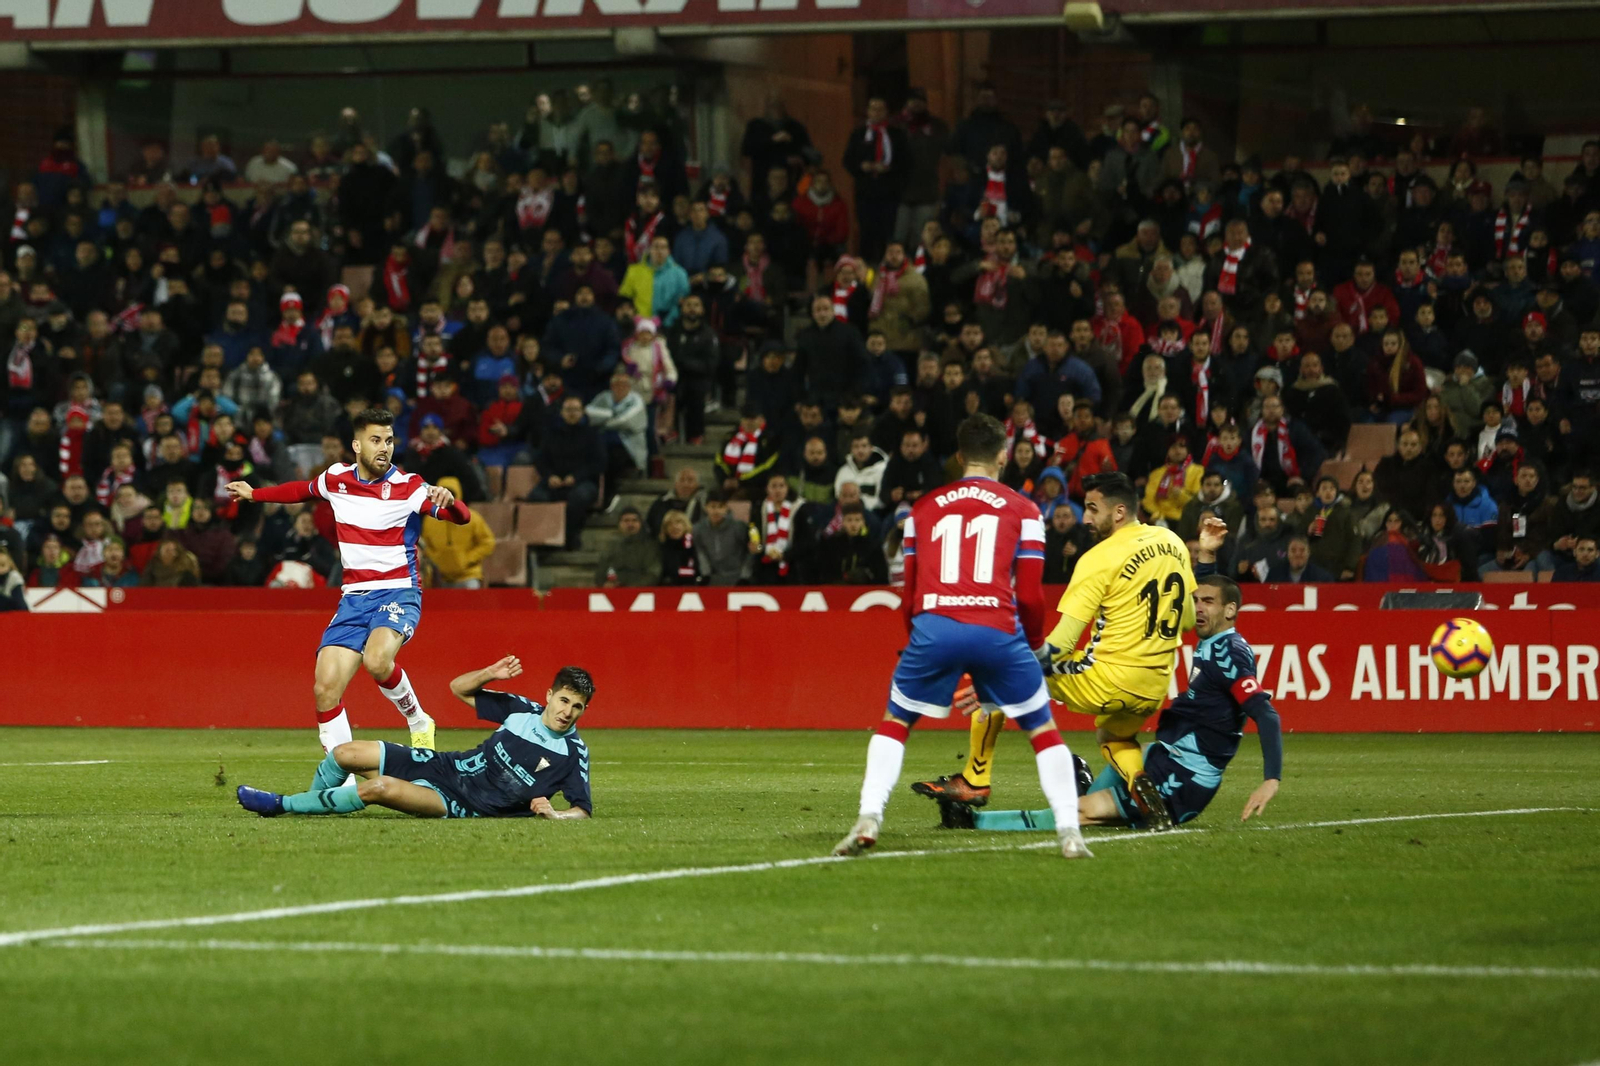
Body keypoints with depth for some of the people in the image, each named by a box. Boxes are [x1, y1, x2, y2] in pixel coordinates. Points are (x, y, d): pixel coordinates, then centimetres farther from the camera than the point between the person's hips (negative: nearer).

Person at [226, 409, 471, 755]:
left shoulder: (408, 487, -9)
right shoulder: (337, 478, 5)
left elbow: (462, 517, -18)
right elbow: (304, 490, 28)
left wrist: (448, 501, -40)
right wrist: (254, 494, 34)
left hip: (398, 594, -5)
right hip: (353, 598, 5)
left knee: (376, 660, -33)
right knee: (326, 689, -9)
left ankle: (418, 722, -5)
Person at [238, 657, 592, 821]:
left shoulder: (573, 753, -9)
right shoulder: (523, 710, 5)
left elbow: (583, 809, -9)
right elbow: (459, 688, 13)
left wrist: (554, 814, -30)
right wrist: (490, 674, -8)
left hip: (465, 804, -6)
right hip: (443, 766, 6)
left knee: (380, 788, -29)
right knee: (345, 753, -6)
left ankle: (281, 804, -14)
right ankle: (310, 803, 23)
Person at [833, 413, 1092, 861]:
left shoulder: (923, 508, 18)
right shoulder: (1022, 510, 11)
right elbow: (1030, 595, 6)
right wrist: (1038, 645, 23)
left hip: (933, 627, 1)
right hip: (998, 631, -1)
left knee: (894, 722, 18)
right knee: (1044, 730, 13)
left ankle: (868, 820, 1)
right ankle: (1069, 833, 3)